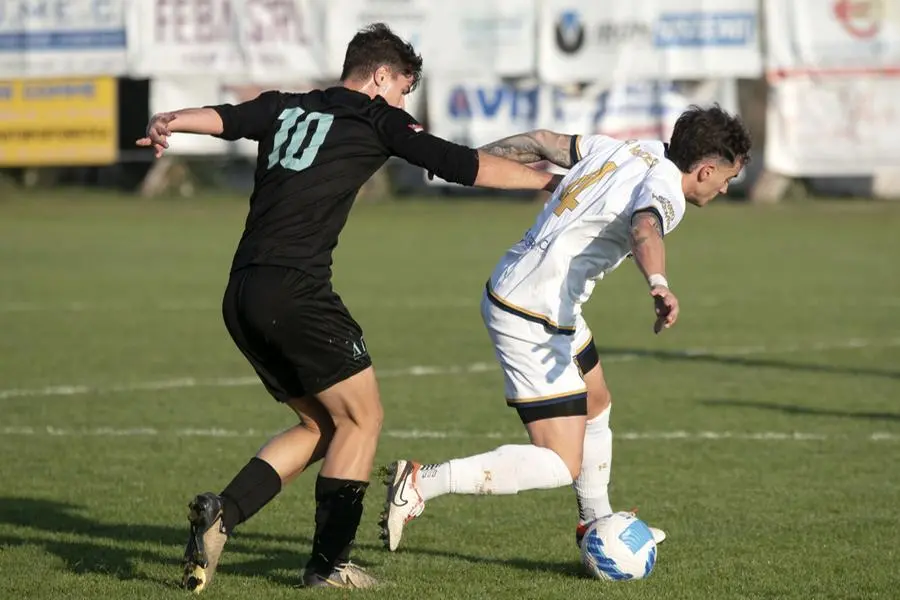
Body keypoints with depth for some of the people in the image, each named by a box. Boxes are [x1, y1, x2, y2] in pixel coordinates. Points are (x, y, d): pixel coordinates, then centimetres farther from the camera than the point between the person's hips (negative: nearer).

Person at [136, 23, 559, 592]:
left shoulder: (283, 108, 20)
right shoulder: (377, 119, 6)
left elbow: (226, 117, 0)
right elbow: (462, 164, 6)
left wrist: (168, 123, -19)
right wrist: (549, 181, 17)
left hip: (241, 296, 7)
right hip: (297, 292, -7)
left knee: (320, 424, 17)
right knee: (361, 418, 7)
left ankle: (222, 513, 2)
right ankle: (329, 564, 4)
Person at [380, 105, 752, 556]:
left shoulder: (627, 150, 7)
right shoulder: (665, 190, -18)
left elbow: (544, 142, 14)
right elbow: (646, 227, -42)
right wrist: (658, 283, -61)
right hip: (531, 320, -11)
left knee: (596, 405, 29)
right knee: (562, 465, -11)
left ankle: (596, 522, 45)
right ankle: (419, 483, -16)